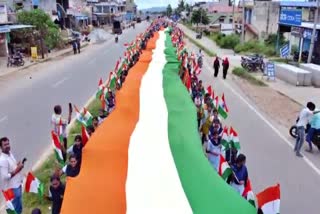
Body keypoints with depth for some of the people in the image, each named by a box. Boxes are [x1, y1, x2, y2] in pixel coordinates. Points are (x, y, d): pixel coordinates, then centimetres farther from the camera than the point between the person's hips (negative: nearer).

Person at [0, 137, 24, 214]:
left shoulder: (10, 153, 3)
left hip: (17, 184, 9)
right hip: (12, 188, -9)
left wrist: (18, 165, -1)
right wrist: (17, 169, -22)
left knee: (19, 207, 23)